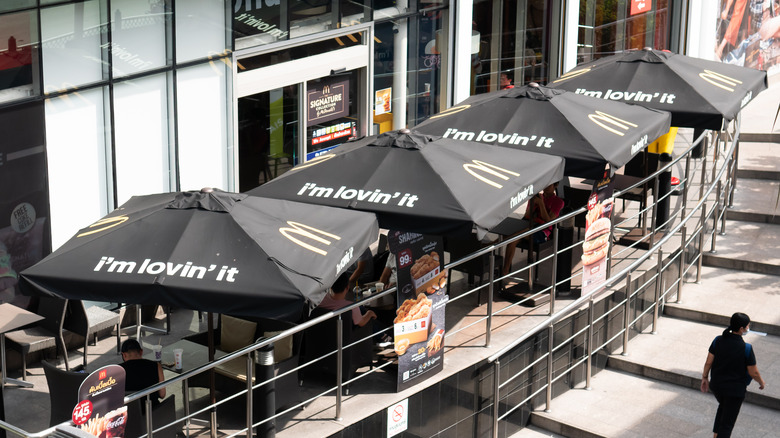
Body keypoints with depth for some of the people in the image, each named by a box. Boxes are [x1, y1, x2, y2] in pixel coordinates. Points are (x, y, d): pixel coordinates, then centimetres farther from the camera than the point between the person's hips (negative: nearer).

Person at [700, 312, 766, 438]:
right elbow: (753, 372, -13)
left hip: (716, 385, 5)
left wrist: (705, 378, 13)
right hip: (735, 390, -5)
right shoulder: (746, 348, -22)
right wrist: (761, 383, 7)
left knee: (723, 407, 33)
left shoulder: (718, 340, -10)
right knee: (727, 423, 7)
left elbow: (708, 362, -3)